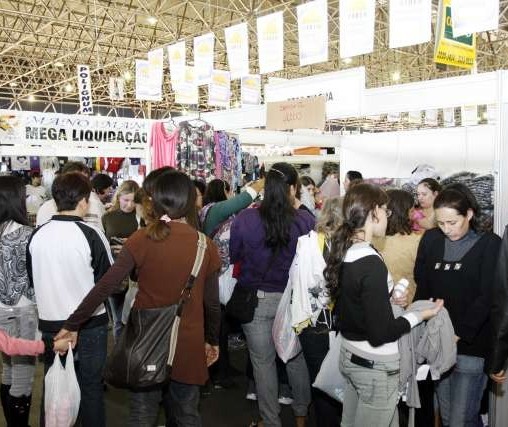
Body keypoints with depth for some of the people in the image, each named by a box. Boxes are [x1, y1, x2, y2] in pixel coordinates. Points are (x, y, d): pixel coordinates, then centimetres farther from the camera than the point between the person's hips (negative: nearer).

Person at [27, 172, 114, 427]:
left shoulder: (37, 235, -6)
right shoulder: (90, 235, -17)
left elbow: (32, 279, 8)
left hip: (50, 322, 3)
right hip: (89, 324, -3)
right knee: (90, 387, 12)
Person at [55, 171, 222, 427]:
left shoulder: (141, 239, -11)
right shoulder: (205, 245, -7)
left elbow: (105, 287, -12)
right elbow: (212, 303, 0)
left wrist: (73, 325, -3)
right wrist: (213, 340, 15)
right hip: (187, 344, 1)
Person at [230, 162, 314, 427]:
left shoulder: (244, 219, -15)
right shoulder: (305, 220, -15)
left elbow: (233, 256, -2)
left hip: (256, 300, -1)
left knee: (263, 362, 15)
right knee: (296, 358, 21)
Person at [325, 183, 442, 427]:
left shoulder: (344, 253, -1)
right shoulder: (371, 263, -26)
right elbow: (380, 334, -23)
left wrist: (387, 299, 9)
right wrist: (422, 315, -12)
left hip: (349, 355, 8)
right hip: (375, 366, -8)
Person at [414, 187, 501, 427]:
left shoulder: (489, 244, -3)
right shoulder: (431, 240, 7)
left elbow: (487, 297, -9)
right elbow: (421, 287, 6)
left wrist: (458, 334, -16)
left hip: (471, 346, -3)